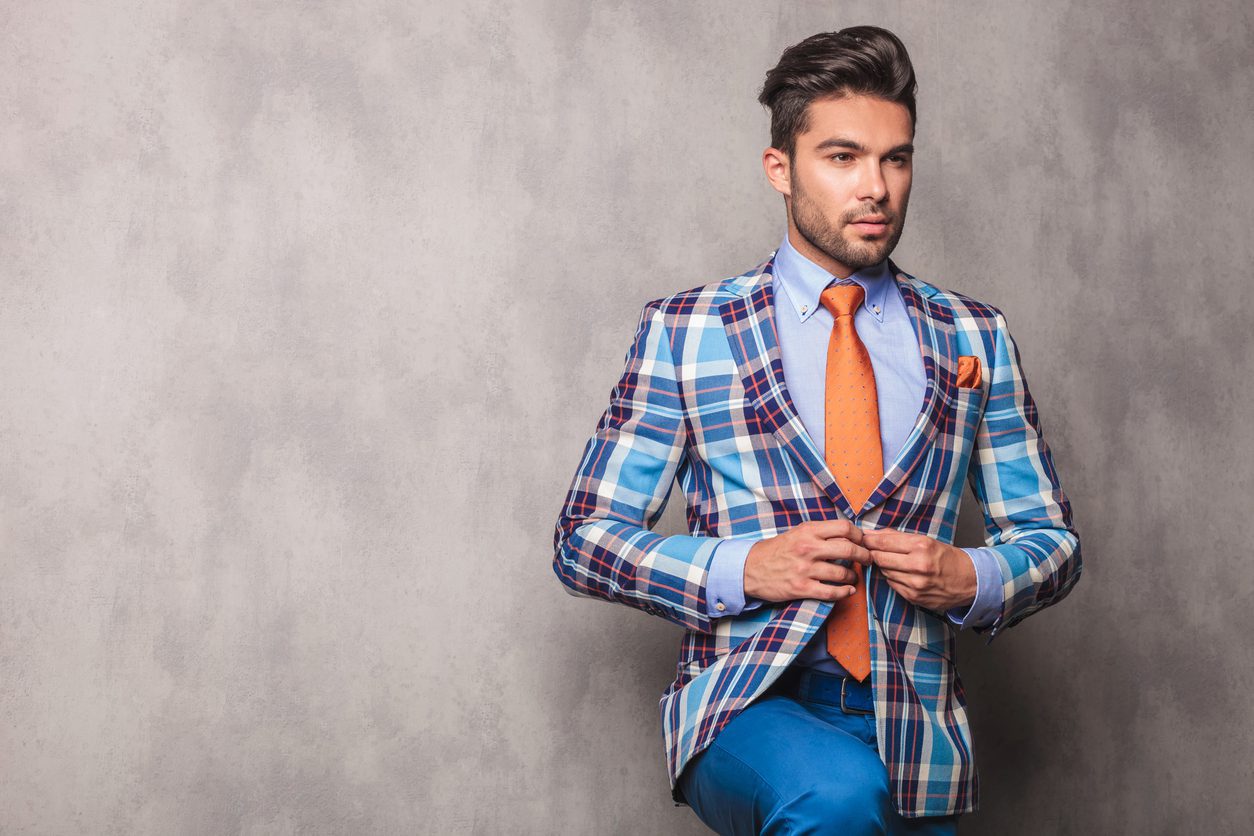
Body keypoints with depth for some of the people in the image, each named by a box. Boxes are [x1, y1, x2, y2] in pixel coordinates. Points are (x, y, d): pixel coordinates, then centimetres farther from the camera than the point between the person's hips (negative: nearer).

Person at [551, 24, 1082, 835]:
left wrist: (967, 579, -9)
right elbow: (584, 538, 1)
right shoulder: (685, 332, 1)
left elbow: (1053, 539, 14)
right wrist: (744, 570, -15)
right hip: (748, 708, -3)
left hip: (914, 735, 3)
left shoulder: (974, 338, 10)